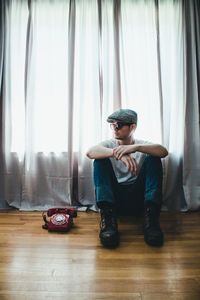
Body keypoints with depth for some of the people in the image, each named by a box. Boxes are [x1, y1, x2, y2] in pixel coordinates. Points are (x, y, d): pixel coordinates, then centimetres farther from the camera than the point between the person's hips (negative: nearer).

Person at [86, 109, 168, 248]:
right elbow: (90, 152, -14)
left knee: (153, 157, -14)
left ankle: (151, 216, -29)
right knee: (101, 159, -15)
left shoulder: (142, 144, 10)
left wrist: (136, 147, -29)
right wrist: (117, 153, -31)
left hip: (138, 199, 0)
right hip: (113, 196, 1)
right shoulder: (109, 144, 11)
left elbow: (164, 151, -13)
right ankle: (107, 216, -32)